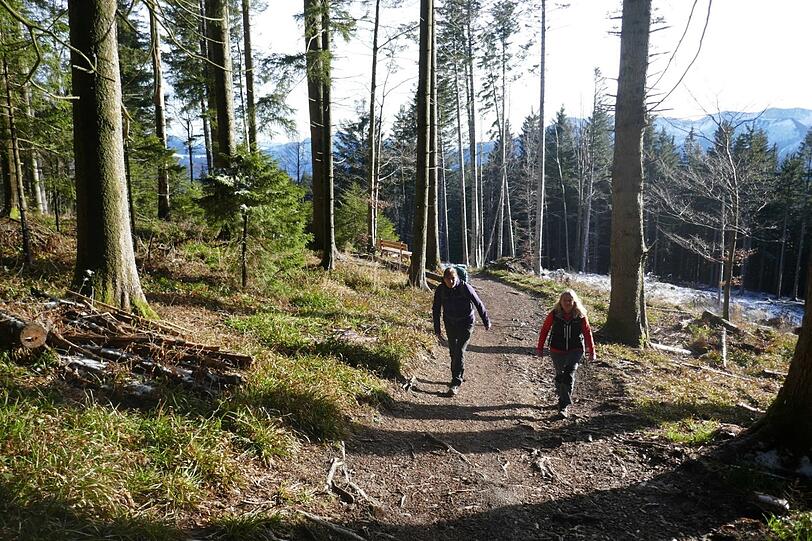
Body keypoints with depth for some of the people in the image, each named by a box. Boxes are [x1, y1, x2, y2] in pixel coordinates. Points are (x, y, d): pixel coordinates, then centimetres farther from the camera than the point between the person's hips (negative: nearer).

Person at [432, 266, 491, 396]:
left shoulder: (465, 288, -20)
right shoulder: (440, 290, -11)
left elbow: (479, 304, -9)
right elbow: (436, 310, 0)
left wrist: (486, 322, -1)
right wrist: (437, 330, 0)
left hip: (465, 323, -4)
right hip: (450, 324, 4)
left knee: (459, 351, -11)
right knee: (453, 352, 10)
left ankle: (456, 383, -8)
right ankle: (458, 377, 28)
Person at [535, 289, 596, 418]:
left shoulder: (580, 315, -6)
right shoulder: (554, 314, -7)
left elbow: (587, 332, 3)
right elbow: (544, 330, 2)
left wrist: (591, 350, 3)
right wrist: (540, 348, 5)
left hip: (575, 350, -1)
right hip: (557, 351, 1)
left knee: (569, 376, -13)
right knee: (560, 376, 14)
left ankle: (564, 406, -9)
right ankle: (562, 396, 41)